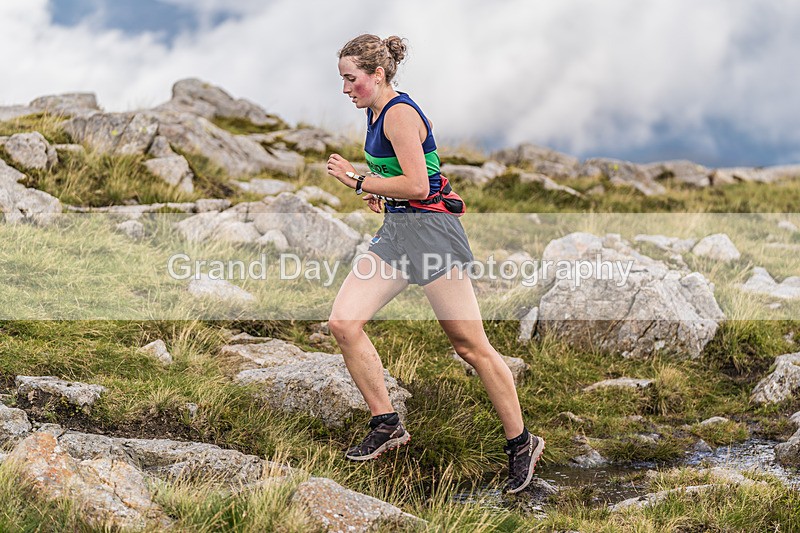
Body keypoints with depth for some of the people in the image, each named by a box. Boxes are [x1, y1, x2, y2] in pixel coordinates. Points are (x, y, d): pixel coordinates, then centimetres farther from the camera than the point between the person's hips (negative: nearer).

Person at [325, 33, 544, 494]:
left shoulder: (400, 113, -14)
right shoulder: (375, 112, 15)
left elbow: (417, 185, -21)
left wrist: (358, 181, -12)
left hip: (430, 228, -9)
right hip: (395, 232, 9)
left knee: (471, 346, -3)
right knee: (343, 322, -7)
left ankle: (521, 443, 10)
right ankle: (387, 425, 3)